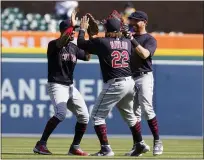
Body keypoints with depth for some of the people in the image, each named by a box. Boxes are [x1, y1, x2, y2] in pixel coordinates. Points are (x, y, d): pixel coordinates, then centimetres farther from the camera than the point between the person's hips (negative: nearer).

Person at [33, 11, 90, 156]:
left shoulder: (74, 47, 12)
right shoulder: (53, 45, -9)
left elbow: (87, 57, 7)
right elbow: (61, 41, -31)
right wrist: (72, 25, -33)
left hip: (70, 87, 8)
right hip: (56, 85, -8)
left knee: (84, 115, 3)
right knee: (61, 114, -27)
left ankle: (75, 147, 15)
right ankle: (41, 144, -20)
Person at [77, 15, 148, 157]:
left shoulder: (102, 42, -7)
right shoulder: (127, 42, 7)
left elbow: (81, 43, 2)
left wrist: (83, 29, 18)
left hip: (114, 84, -6)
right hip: (130, 83, 6)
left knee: (97, 116, 1)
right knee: (129, 115, 25)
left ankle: (106, 149, -8)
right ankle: (139, 145, 28)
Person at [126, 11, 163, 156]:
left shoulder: (150, 39, 0)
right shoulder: (130, 38, 18)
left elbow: (144, 54, -18)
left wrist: (132, 40, -18)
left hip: (144, 77, -6)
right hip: (130, 78, 6)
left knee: (147, 109, -18)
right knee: (135, 113, 4)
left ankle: (157, 142, -11)